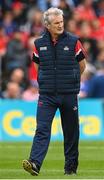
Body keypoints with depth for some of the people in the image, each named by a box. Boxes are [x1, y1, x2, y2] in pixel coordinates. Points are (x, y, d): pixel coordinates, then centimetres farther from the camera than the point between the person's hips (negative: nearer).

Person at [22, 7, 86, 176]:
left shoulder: (73, 42, -2)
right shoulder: (39, 44, 3)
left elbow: (82, 65, 9)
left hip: (69, 95, -1)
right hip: (47, 95, 1)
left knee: (71, 132, 6)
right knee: (42, 129, -12)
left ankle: (71, 166, 17)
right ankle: (34, 163, -23)